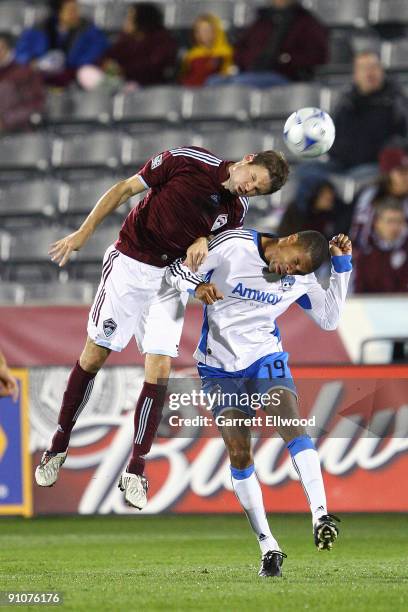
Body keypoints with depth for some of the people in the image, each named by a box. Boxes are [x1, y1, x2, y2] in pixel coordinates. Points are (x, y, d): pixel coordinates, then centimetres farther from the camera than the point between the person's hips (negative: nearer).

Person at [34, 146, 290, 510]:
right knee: (93, 357, 3)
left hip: (172, 279, 3)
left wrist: (203, 242, -15)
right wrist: (83, 233, -9)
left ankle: (135, 472, 0)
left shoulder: (237, 210, -4)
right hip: (129, 263, -3)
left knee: (160, 371, -9)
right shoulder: (188, 160, -16)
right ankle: (58, 449, 21)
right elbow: (125, 189, -7)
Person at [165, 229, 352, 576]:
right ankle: (268, 547, -4)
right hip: (220, 368, -1)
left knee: (292, 425, -26)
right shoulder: (232, 246, -12)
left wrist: (342, 266, 0)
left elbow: (330, 318, 9)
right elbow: (177, 269, -7)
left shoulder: (300, 279, 0)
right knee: (239, 453, -10)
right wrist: (198, 286, -30)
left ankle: (321, 516, -34)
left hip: (266, 359, 2)